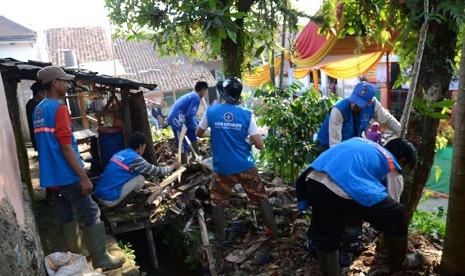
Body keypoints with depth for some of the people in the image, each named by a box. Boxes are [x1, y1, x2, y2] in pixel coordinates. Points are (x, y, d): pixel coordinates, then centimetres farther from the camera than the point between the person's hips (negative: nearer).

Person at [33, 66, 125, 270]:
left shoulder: (38, 110, 13)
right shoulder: (59, 108, -16)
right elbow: (66, 147, -21)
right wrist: (83, 177, -20)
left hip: (52, 176, 9)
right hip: (67, 174, -9)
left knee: (67, 216, 16)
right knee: (90, 214, -2)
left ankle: (75, 257, 26)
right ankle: (101, 259, 4)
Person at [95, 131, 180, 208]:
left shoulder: (120, 153, 12)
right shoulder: (135, 158, -12)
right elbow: (157, 171, 0)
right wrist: (172, 167, 17)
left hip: (99, 195, 8)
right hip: (109, 199, -8)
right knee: (140, 179, -1)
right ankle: (120, 205, 3)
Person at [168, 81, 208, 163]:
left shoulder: (191, 95, 19)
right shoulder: (196, 98, -12)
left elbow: (190, 114, 27)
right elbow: (190, 115, -19)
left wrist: (198, 124, 23)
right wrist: (196, 127, -4)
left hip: (176, 118, 11)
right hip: (178, 119, -11)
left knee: (193, 137, 23)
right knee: (183, 146, -6)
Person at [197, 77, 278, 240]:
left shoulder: (211, 112, -7)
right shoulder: (246, 114, -8)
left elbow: (199, 134, 10)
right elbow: (259, 145, -9)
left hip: (223, 168, 0)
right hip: (246, 167, 0)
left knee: (218, 202, 21)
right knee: (261, 198, 17)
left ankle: (220, 236, 28)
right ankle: (274, 232, 25)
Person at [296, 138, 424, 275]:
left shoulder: (362, 142, 38)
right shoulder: (393, 168, 23)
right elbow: (390, 208, 29)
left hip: (312, 180, 6)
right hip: (346, 189, -5)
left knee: (326, 238, 26)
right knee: (397, 215, 22)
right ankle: (398, 264, 44)